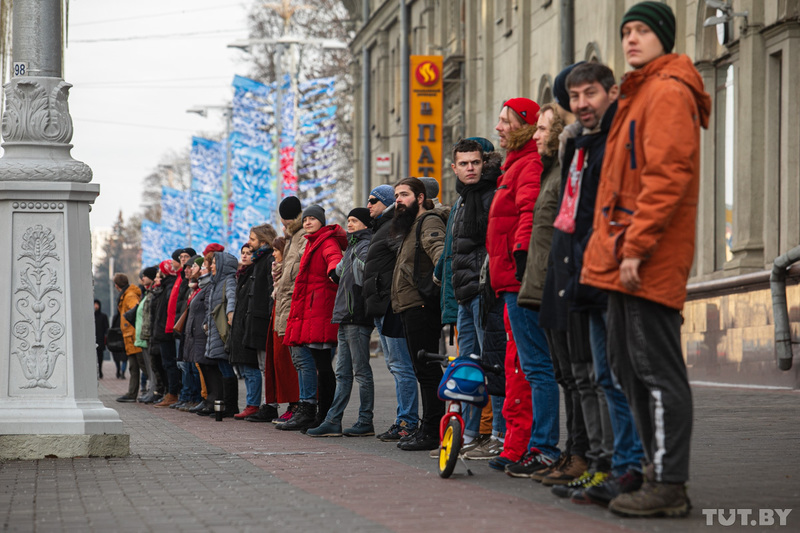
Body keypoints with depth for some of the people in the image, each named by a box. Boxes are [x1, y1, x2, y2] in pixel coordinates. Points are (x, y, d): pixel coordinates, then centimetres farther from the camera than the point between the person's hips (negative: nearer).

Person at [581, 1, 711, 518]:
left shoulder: (669, 92, -9)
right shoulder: (639, 95, 22)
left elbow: (667, 176, -18)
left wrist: (637, 247, -22)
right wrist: (612, 244, 17)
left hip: (650, 261, -11)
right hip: (624, 261, 11)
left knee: (657, 369, -10)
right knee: (629, 364, 13)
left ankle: (669, 485, -8)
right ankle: (657, 471, 19)